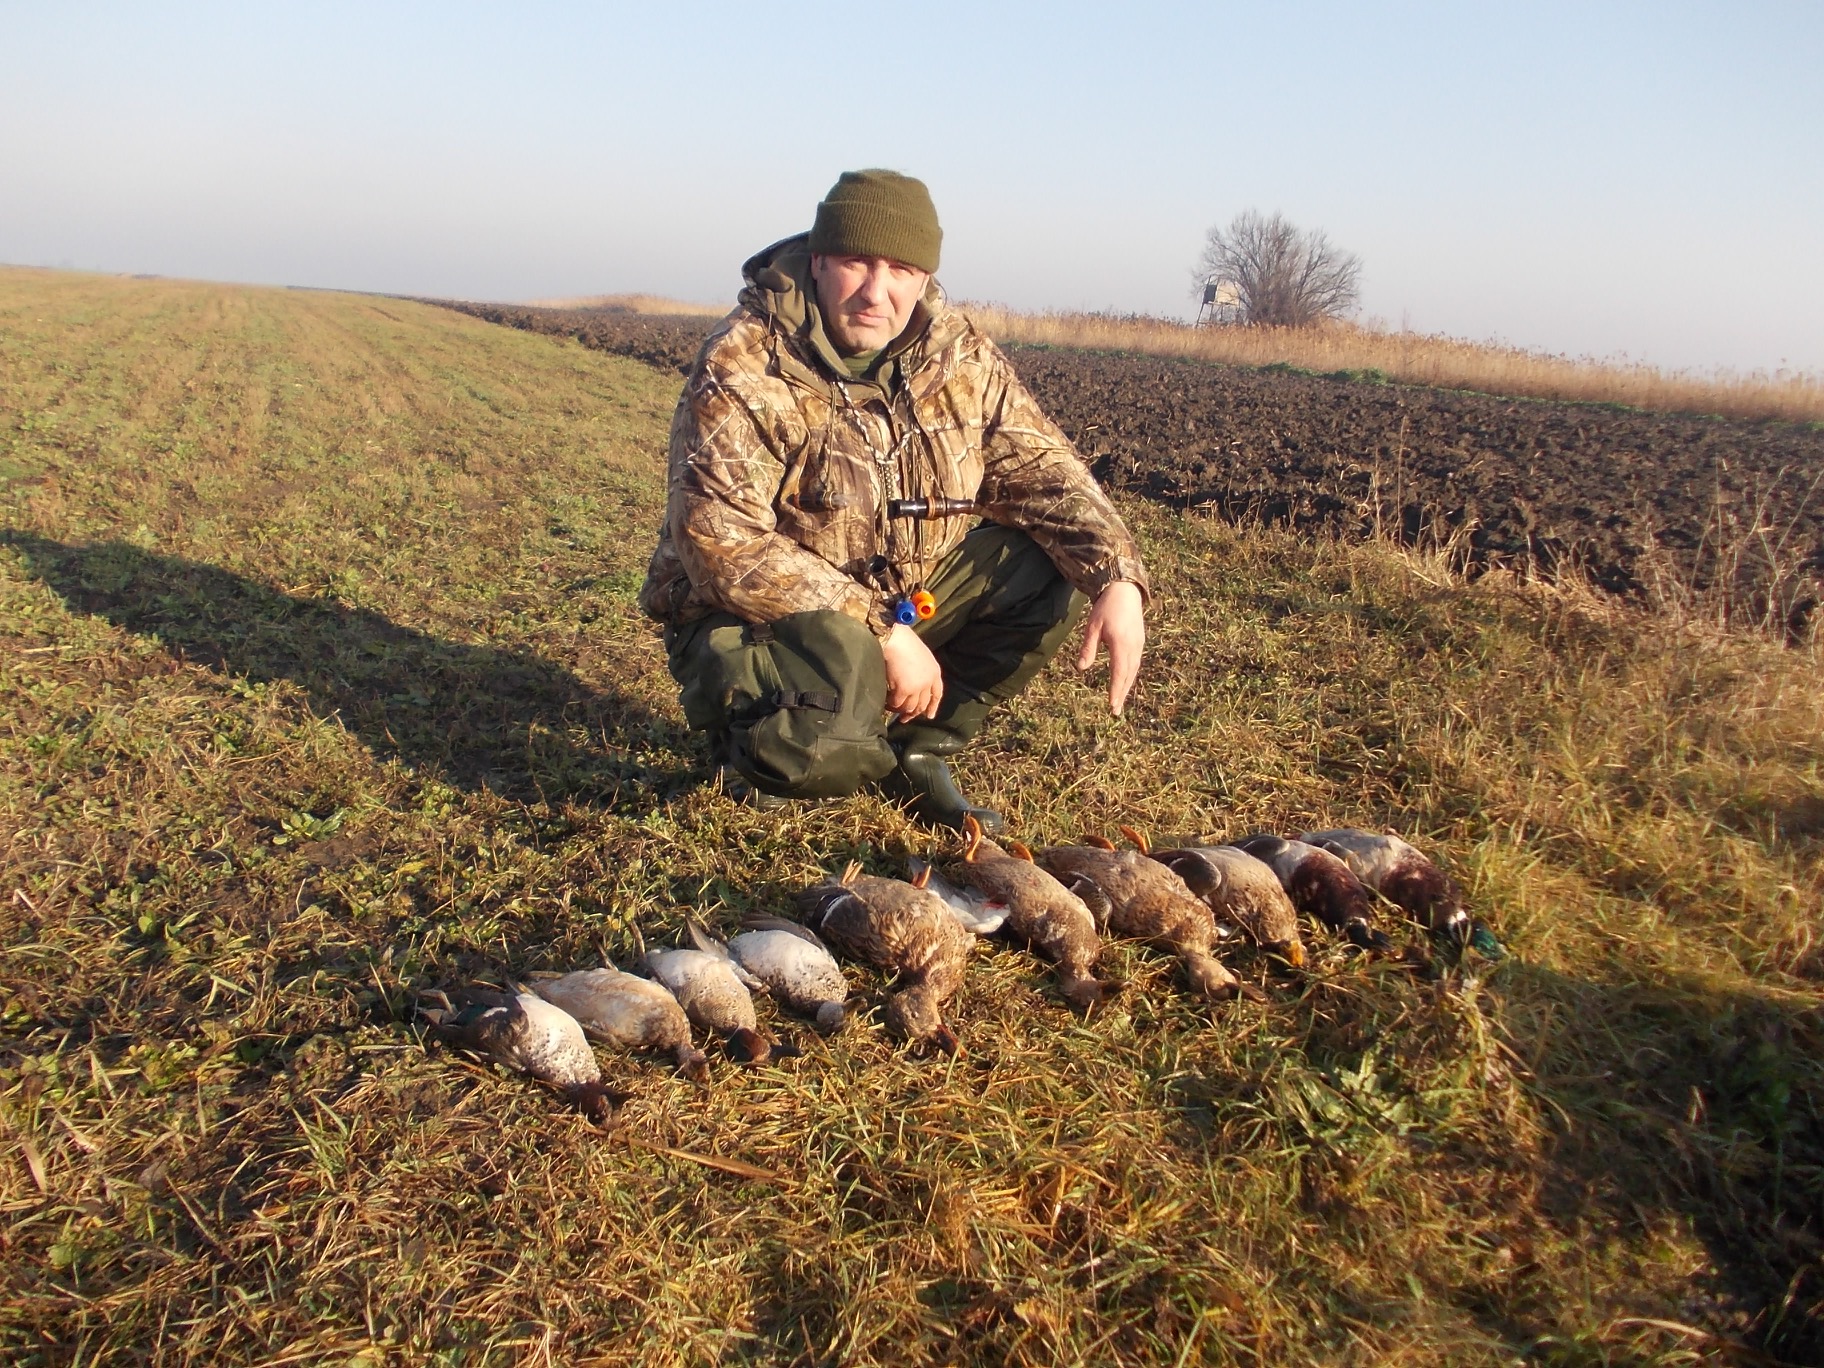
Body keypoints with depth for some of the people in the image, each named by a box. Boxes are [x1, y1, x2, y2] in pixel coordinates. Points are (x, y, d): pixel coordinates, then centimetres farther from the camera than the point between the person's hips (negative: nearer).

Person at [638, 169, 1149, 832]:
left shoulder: (961, 355, -4)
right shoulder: (743, 366, -21)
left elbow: (1042, 470, -3)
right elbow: (721, 542, -29)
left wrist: (1118, 579, -22)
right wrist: (883, 631, -31)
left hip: (906, 599, 6)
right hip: (752, 619, -6)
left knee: (1051, 569, -11)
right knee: (824, 744, -35)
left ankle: (919, 750, 2)